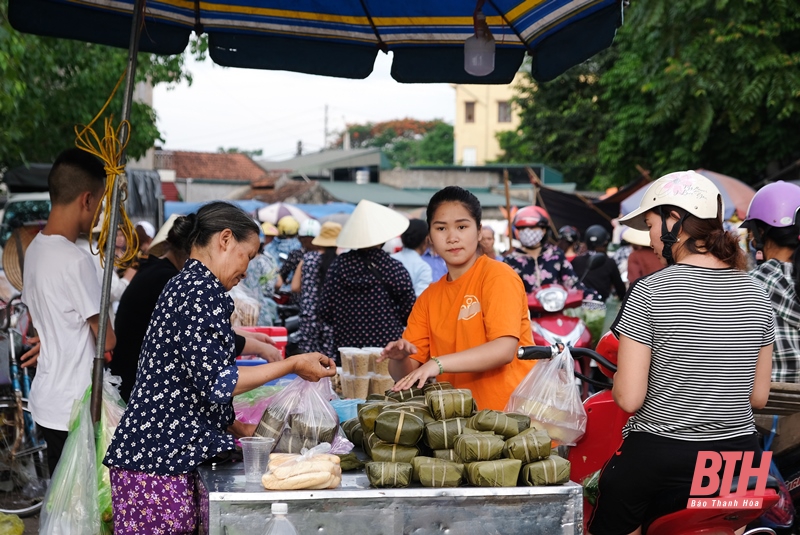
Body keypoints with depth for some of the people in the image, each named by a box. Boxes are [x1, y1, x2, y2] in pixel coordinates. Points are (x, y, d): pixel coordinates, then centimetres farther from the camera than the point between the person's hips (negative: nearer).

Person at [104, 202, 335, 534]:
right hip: (159, 458, -10)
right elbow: (215, 383, -18)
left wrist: (238, 429, 22)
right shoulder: (204, 289, -12)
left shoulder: (183, 284, 18)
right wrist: (293, 365, -9)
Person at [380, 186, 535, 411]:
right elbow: (407, 374, 9)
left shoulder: (498, 275, -4)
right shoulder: (429, 297, 12)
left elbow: (504, 350, -17)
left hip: (511, 410, -6)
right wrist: (399, 358, -13)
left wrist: (438, 363, -25)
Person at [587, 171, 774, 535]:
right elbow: (758, 395, 8)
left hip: (658, 457, -5)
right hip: (739, 453, 5)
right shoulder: (755, 294, 2)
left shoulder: (649, 292, -13)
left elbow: (629, 398, -13)